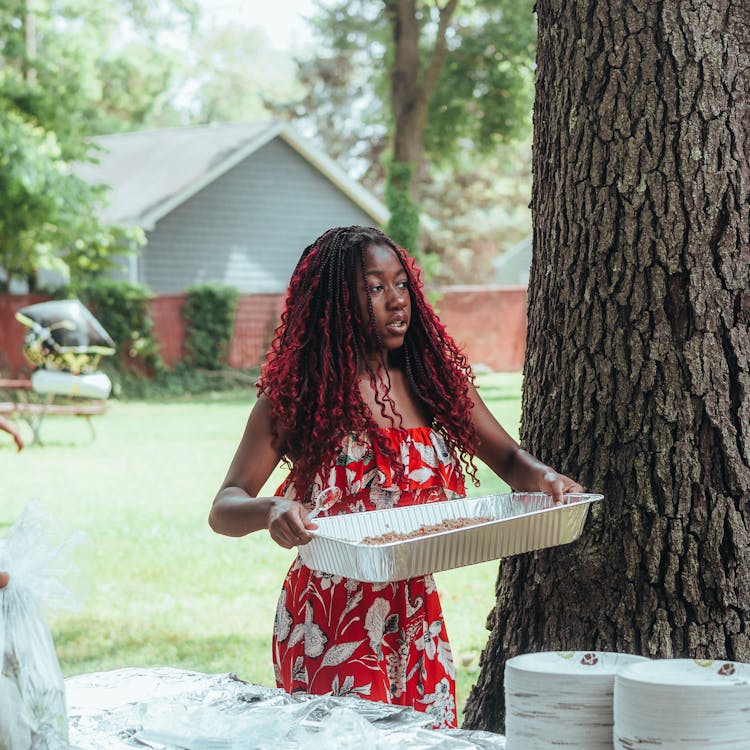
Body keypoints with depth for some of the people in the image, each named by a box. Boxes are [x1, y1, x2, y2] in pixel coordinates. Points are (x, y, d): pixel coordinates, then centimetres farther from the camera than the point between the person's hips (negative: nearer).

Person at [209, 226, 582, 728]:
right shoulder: (296, 395, -7)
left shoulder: (436, 378, 4)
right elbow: (223, 510, -9)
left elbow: (508, 459, 12)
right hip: (330, 623, -4)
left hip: (418, 622, 4)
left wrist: (540, 477, -11)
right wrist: (270, 511, -32)